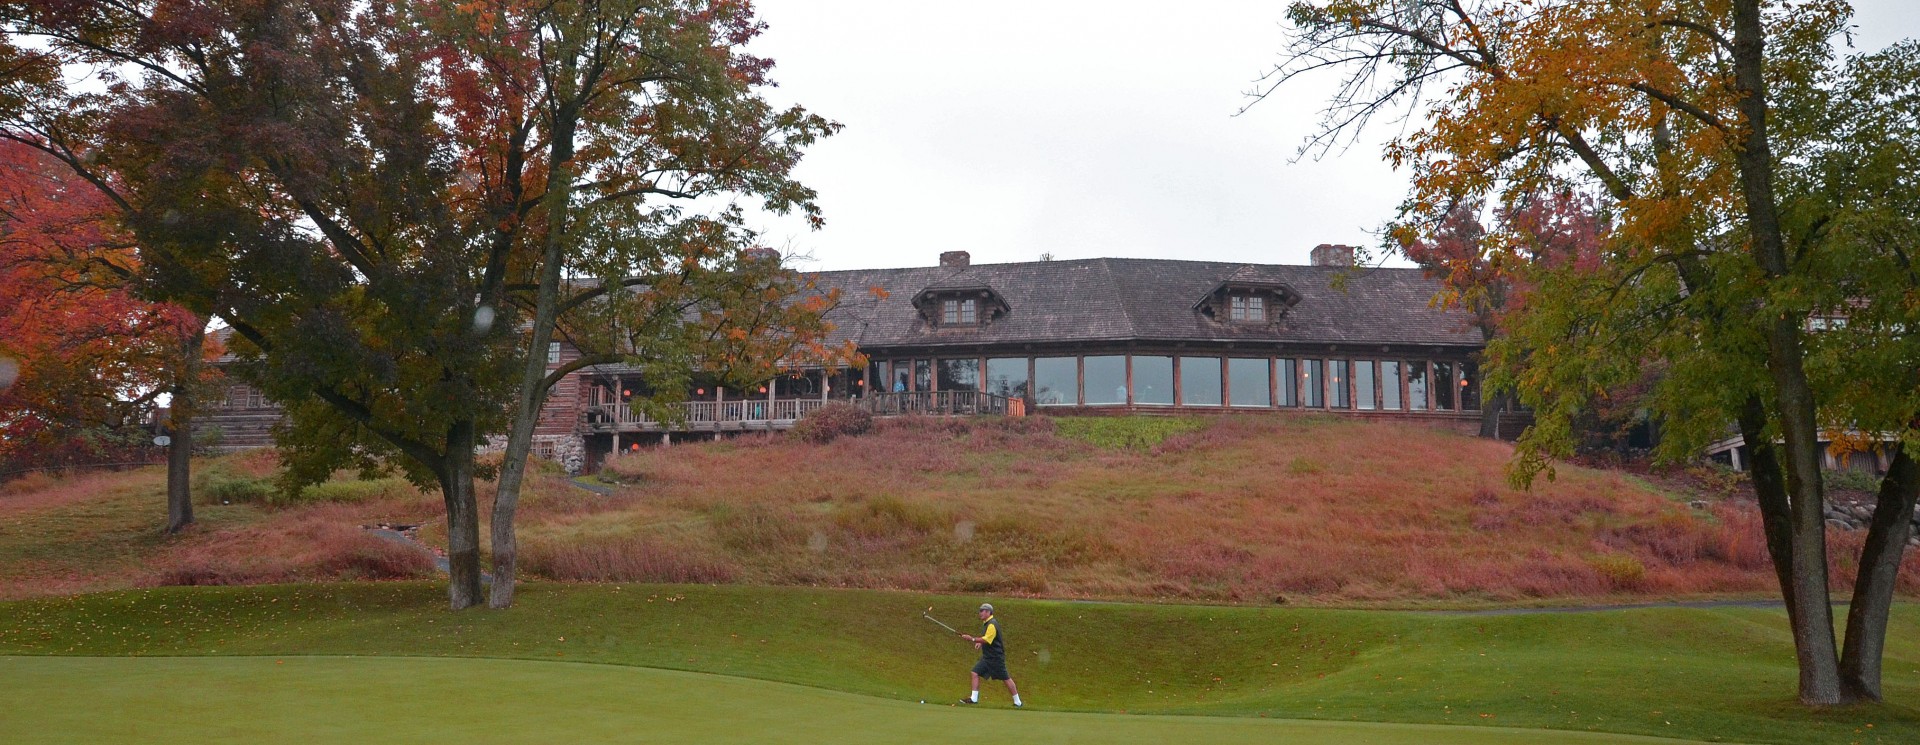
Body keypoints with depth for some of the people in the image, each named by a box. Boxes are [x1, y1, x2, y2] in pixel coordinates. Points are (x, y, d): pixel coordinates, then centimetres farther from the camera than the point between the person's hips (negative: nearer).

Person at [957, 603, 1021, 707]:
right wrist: (980, 642, 10)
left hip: (996, 657, -10)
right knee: (975, 673, -2)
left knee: (1006, 678, -1)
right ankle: (974, 698, -1)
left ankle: (1017, 701, 7)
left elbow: (987, 640, -26)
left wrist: (972, 639, -27)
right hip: (987, 657, 10)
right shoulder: (986, 623, 13)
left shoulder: (992, 625, -18)